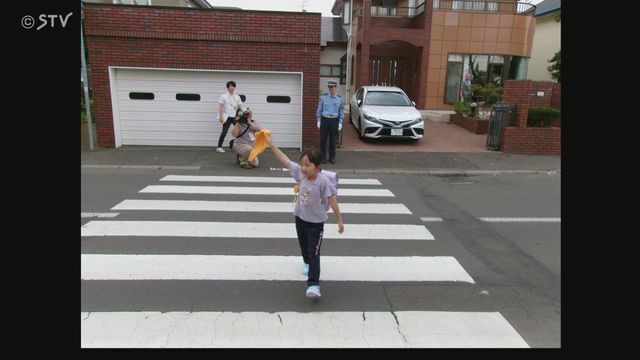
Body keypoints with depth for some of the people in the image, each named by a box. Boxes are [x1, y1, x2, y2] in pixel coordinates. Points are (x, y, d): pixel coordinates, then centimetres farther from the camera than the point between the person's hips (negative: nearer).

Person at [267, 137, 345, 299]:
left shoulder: (323, 181, -26)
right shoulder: (300, 172, -11)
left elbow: (332, 200, -20)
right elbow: (285, 160, -3)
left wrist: (339, 220, -17)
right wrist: (271, 144, -1)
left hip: (316, 223, -6)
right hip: (300, 218, 6)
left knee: (314, 253, -8)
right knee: (303, 246, 27)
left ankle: (313, 284, -5)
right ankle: (307, 263, 57)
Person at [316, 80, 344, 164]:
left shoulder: (339, 98, 3)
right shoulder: (323, 97, 0)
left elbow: (341, 111, 7)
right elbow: (319, 109, 5)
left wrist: (340, 123, 1)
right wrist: (318, 121, 1)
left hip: (334, 121, 1)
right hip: (324, 120, 0)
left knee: (333, 140, 7)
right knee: (323, 140, 3)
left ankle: (332, 157, 19)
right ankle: (323, 157, 15)